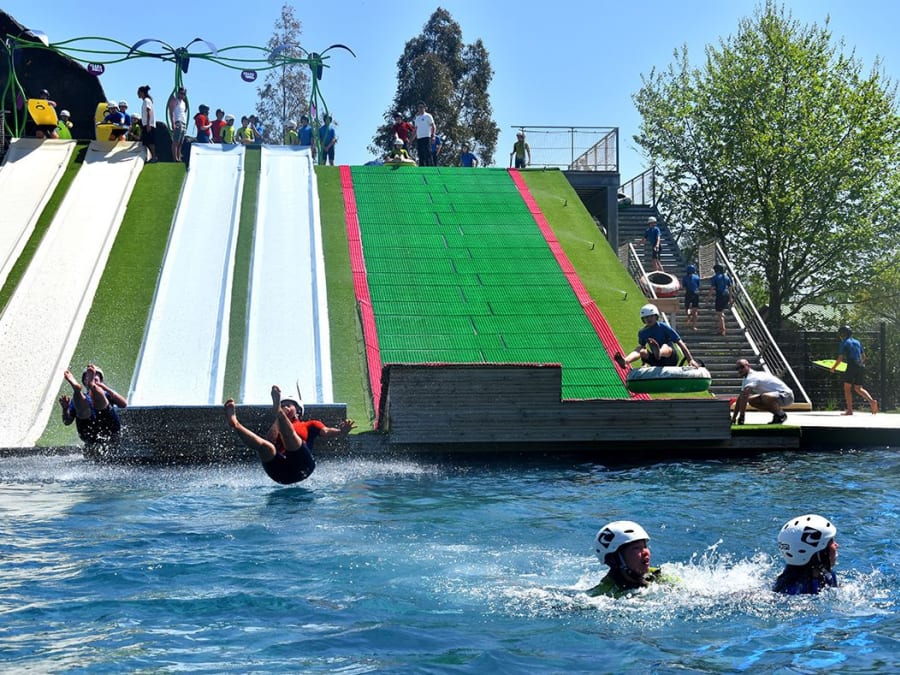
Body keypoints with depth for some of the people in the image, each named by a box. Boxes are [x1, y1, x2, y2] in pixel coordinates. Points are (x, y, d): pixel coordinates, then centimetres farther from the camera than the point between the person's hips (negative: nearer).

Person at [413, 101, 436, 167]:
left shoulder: (428, 116, 0)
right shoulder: (417, 117, 19)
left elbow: (433, 127, -4)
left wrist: (433, 135, -17)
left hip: (426, 137, -7)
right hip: (419, 138, 7)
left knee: (427, 154, -13)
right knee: (420, 155, 5)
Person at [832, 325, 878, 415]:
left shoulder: (844, 343, -1)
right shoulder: (858, 342, 18)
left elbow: (840, 358, -6)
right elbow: (864, 357, 19)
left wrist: (833, 367, 6)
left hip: (852, 367, -6)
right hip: (861, 367, 6)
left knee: (847, 388, 2)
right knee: (858, 388, 13)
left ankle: (849, 410, -6)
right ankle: (872, 401, -10)